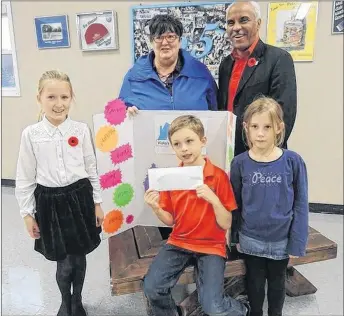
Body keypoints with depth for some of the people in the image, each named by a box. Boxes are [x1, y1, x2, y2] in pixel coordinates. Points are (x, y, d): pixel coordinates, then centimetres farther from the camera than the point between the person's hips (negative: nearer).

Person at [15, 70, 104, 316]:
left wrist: (97, 203, 4)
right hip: (50, 201, 0)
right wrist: (27, 213, 2)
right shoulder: (31, 134, -6)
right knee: (65, 263, 8)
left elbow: (91, 169, 2)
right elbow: (25, 177, 0)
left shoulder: (81, 130, -5)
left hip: (79, 197, 1)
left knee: (79, 257, 15)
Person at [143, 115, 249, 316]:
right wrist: (156, 209, -16)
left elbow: (226, 225, -11)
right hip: (179, 243, 3)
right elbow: (170, 221, 4)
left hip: (211, 246, -3)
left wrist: (214, 200, -28)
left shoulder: (219, 176, -12)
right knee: (151, 288, -16)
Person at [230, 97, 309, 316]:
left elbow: (301, 204, -7)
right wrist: (236, 236, 2)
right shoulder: (240, 163, -11)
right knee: (255, 284, 20)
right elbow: (235, 203, -1)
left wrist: (297, 242, -7)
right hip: (251, 239, 0)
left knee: (277, 283, 23)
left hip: (281, 240, 0)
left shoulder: (293, 161, -14)